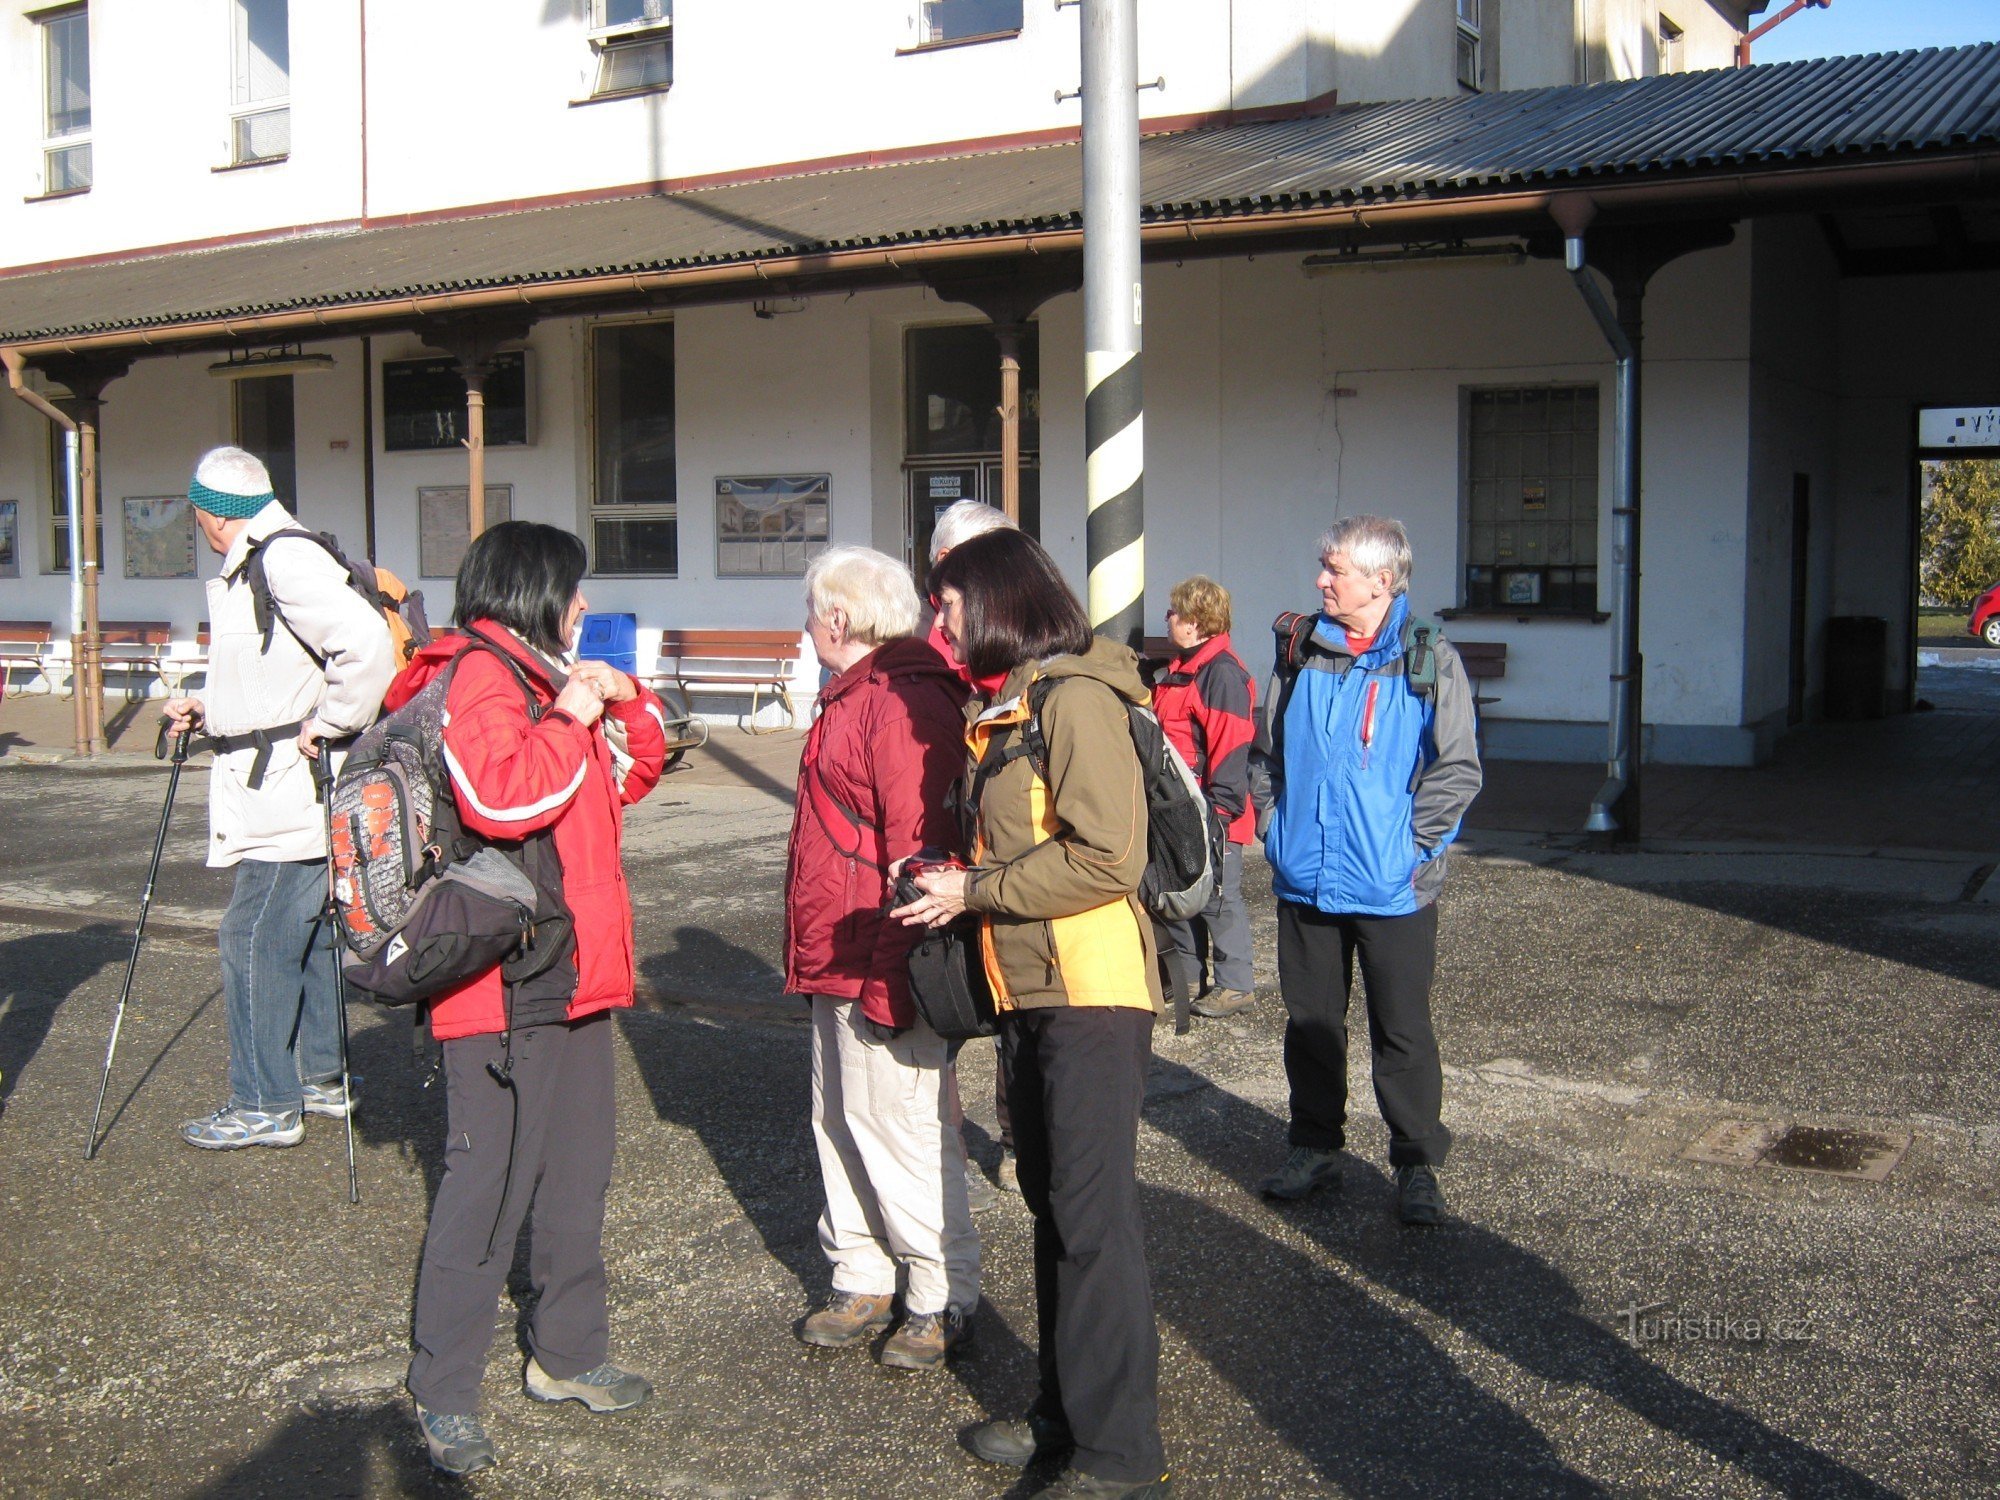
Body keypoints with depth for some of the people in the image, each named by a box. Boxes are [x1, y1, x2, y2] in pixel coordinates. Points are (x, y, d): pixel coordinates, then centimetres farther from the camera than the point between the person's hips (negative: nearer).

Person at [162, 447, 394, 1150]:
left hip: (293, 796, -10)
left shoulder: (287, 563, -17)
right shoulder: (251, 570, 16)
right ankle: (323, 1078, 27)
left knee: (255, 937, -5)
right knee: (303, 933, 16)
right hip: (275, 795, 10)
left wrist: (330, 727, -22)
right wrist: (208, 710, 15)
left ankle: (265, 1105, 4)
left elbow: (368, 646, -29)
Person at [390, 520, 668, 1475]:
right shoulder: (478, 676, -12)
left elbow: (630, 775, 24)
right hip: (503, 985, -10)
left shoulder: (543, 676, 18)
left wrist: (623, 700, 8)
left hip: (574, 976, 10)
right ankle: (442, 1395, 8)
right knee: (489, 1183, -4)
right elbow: (499, 796, -28)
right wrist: (567, 721, -17)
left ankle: (568, 1355, 31)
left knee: (577, 1173, 17)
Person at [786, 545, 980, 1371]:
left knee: (896, 1128, -2)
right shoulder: (851, 697, 15)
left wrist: (893, 976, -24)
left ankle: (943, 1300, 13)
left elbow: (919, 848, -24)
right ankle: (862, 1282, 29)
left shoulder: (905, 701, -19)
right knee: (840, 1121, 16)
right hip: (834, 960, 10)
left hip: (879, 963, -10)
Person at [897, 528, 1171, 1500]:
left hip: (1092, 991, -9)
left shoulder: (1075, 698, -14)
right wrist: (950, 881, 5)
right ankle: (1066, 1412, 29)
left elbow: (1107, 856, -22)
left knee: (1093, 1213, -4)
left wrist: (973, 893, -16)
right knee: (1051, 1204, 16)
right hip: (1025, 987, 10)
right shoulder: (995, 706, 15)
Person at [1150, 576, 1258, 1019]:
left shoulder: (1222, 672, -16)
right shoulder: (1179, 669, 16)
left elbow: (1231, 746, -20)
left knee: (1217, 897, -3)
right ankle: (1186, 976, 27)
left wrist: (1219, 808, -22)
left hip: (1211, 813, -10)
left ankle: (1236, 985, 6)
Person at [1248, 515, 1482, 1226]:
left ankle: (1418, 1165, 17)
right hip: (1305, 879, 4)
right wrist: (1274, 825, 6)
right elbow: (1266, 749, 15)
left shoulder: (1429, 662, -6)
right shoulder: (1301, 653, 6)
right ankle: (1315, 1147, 28)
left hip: (1391, 887, -4)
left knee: (1403, 1031, 4)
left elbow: (1458, 769, -6)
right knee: (1310, 1022, 13)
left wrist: (1411, 843, -11)